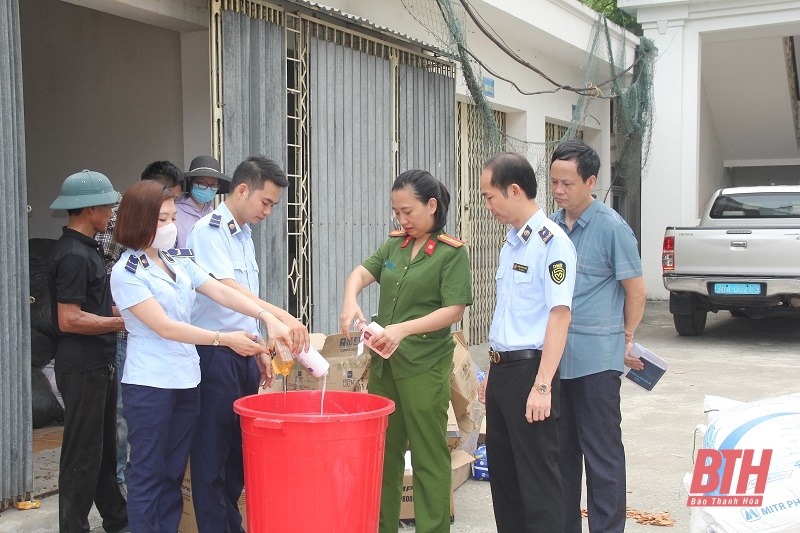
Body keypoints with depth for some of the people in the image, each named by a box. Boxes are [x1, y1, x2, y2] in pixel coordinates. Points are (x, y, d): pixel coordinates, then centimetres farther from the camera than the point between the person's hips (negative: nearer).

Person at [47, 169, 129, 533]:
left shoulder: (86, 249, 12)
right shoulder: (73, 255, -19)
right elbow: (69, 320, -24)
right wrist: (124, 323, -18)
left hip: (99, 365, 10)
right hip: (83, 369, -10)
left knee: (105, 447, 19)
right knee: (83, 453, -1)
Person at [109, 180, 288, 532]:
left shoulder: (179, 260, 8)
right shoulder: (126, 273, -11)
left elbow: (221, 292, 3)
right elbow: (164, 327, -17)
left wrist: (266, 316, -12)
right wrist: (224, 339, -21)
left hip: (186, 380, 6)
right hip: (150, 385, -6)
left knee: (173, 473, 13)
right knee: (148, 475, 3)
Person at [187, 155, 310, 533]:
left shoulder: (244, 235, 15)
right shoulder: (209, 230, -12)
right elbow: (227, 289, -25)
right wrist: (283, 317, -35)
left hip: (244, 355, 8)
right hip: (215, 355, -8)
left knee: (240, 449, 15)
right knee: (212, 455, 0)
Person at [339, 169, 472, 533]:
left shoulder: (452, 252, -7)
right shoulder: (395, 244, 11)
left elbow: (454, 310, -13)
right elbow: (361, 273, 0)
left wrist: (405, 329, -24)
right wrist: (350, 300, -23)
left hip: (425, 366, -6)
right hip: (383, 363, 6)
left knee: (428, 458, 3)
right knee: (383, 452, 14)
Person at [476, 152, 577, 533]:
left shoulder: (551, 242, -15)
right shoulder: (510, 244, 13)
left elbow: (559, 315, -20)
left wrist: (542, 386, -23)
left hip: (529, 369, -9)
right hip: (501, 369, 9)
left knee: (537, 481, 0)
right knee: (502, 474, 16)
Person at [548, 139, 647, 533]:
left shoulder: (612, 227, -10)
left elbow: (636, 291, -5)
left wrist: (626, 341, 1)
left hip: (595, 360, -6)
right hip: (553, 355, 6)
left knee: (602, 453, 3)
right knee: (562, 449, 15)